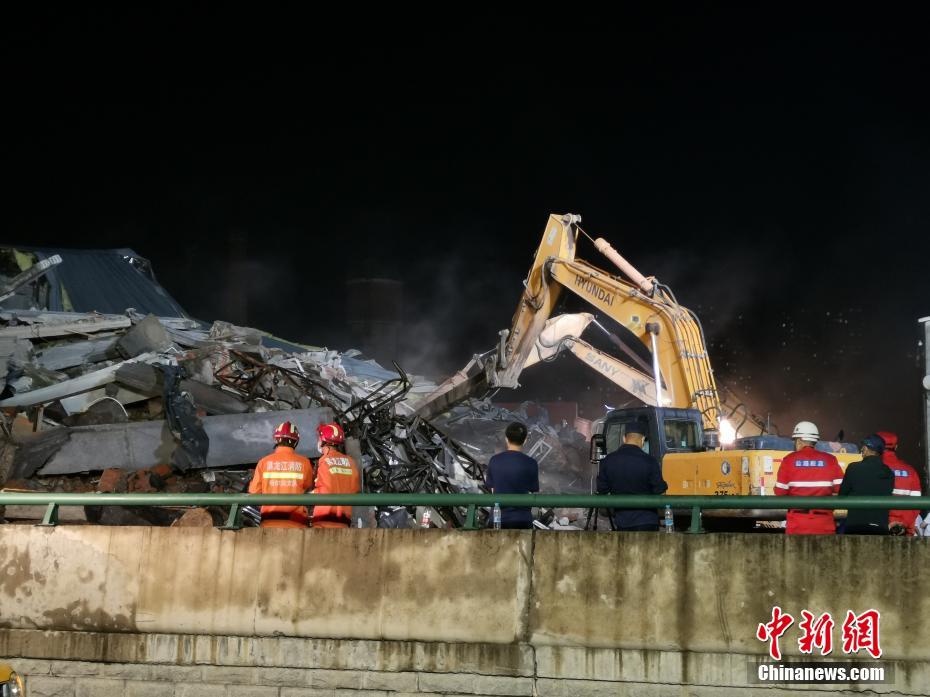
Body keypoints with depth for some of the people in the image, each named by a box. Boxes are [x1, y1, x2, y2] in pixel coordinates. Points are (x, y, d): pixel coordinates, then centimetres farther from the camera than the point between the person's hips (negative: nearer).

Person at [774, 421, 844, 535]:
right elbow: (841, 488, -2)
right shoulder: (830, 460, 1)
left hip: (797, 524, 0)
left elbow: (780, 492, -3)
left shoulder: (789, 460, -2)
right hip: (824, 524, 0)